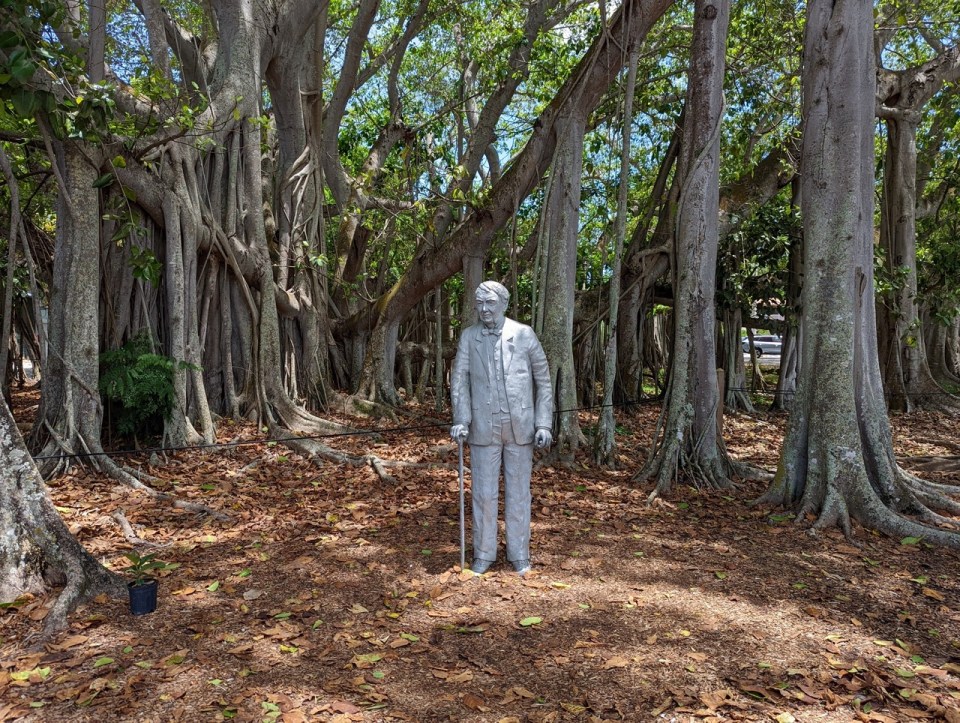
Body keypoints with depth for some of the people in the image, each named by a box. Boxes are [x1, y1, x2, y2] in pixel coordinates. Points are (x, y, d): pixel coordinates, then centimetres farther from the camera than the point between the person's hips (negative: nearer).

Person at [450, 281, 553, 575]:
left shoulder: (524, 334, -3)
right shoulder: (468, 337, 1)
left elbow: (543, 381, 1)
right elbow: (460, 381, -2)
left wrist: (544, 424, -5)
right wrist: (460, 420, -16)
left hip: (520, 426, -1)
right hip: (484, 427, 1)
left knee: (518, 492, 9)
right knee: (484, 493, 7)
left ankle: (519, 554, 24)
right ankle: (484, 554, 23)